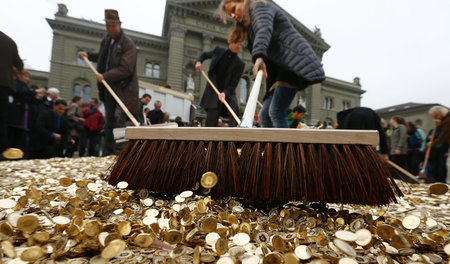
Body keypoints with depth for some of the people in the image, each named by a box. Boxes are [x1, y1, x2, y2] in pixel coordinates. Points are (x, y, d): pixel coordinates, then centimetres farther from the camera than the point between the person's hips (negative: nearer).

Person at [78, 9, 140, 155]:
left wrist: (105, 76, -20)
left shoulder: (128, 44, -9)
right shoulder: (106, 40, 16)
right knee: (109, 121, 10)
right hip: (108, 87, 7)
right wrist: (88, 55, 20)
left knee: (119, 118, -18)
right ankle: (108, 152, 20)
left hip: (123, 89, -7)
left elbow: (126, 69, -18)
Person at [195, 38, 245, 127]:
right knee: (211, 123, -5)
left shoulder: (239, 64, -5)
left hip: (228, 93, 0)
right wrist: (199, 61, 2)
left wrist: (225, 93, -27)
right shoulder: (218, 51, 3)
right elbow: (205, 54, 23)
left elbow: (233, 85, -9)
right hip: (213, 92, 1)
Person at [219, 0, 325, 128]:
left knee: (276, 112, -19)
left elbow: (264, 30, -18)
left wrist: (259, 56, -36)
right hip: (281, 67, 9)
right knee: (264, 114, 1)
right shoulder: (248, 25, 31)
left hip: (294, 60, -9)